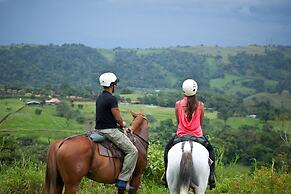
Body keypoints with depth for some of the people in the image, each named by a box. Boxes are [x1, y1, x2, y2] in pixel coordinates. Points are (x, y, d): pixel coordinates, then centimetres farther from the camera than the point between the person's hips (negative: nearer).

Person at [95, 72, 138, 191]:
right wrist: (122, 124, 5)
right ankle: (122, 180, -14)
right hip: (110, 131, -10)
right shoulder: (111, 99, -16)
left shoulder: (99, 98, 14)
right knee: (132, 151, -8)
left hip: (99, 129, 10)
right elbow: (118, 119, -17)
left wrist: (118, 123, 16)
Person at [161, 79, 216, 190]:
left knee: (167, 148, 29)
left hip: (181, 135, 0)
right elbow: (201, 123, 6)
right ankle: (211, 175, 11)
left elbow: (178, 121, 4)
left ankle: (166, 173, 22)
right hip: (197, 135, 0)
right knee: (210, 150, 25)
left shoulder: (178, 104, -6)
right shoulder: (200, 105, -6)